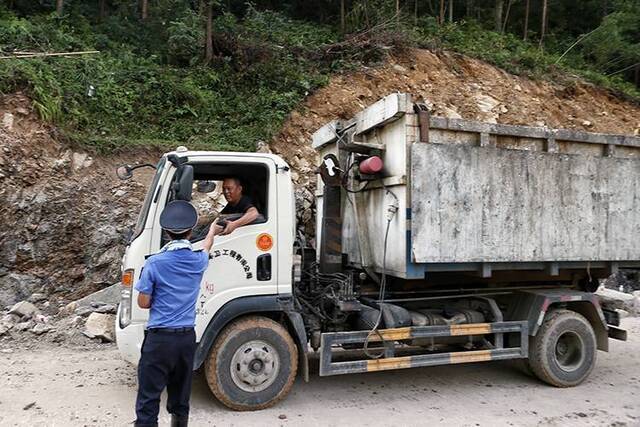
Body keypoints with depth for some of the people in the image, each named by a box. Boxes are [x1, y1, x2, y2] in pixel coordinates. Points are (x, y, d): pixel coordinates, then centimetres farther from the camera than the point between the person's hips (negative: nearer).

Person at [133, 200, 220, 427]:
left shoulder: (155, 263, -12)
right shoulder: (199, 261, 0)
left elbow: (143, 302, -6)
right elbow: (206, 247, 25)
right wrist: (212, 231, 45)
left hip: (160, 338, -4)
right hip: (187, 338, 4)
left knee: (148, 401, 1)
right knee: (180, 399, 16)